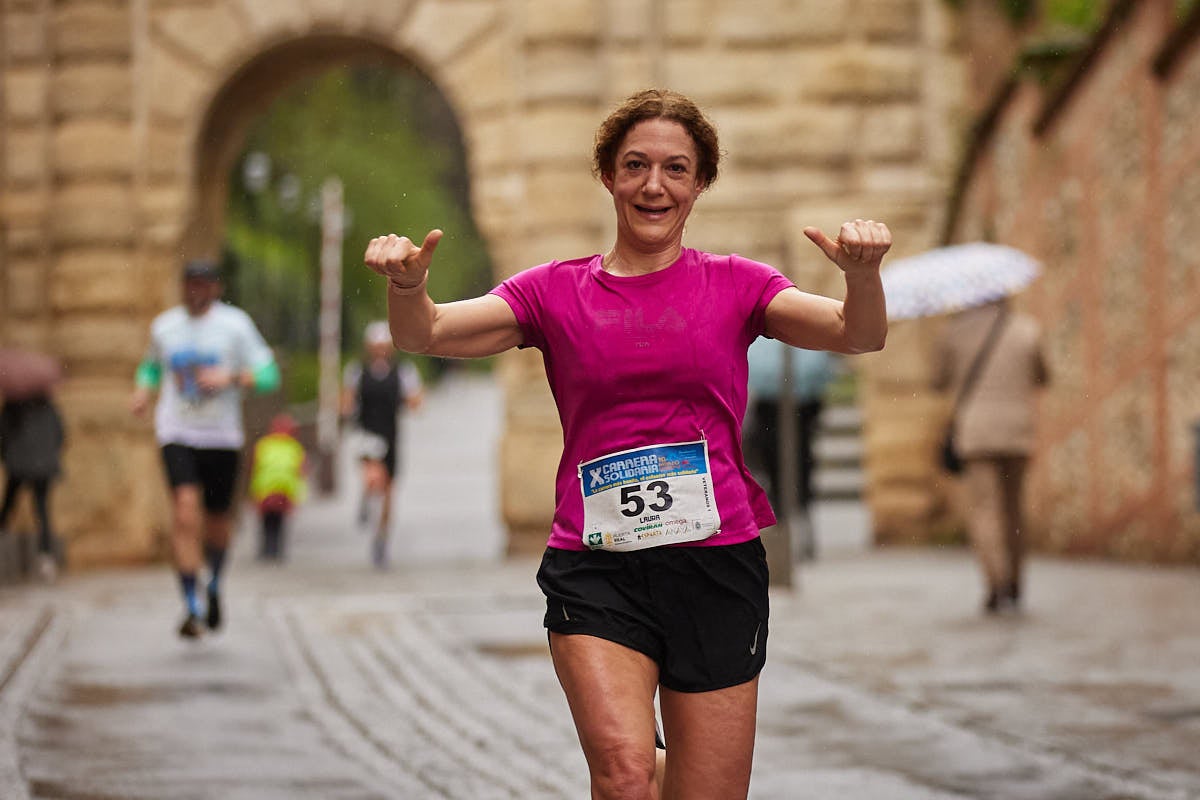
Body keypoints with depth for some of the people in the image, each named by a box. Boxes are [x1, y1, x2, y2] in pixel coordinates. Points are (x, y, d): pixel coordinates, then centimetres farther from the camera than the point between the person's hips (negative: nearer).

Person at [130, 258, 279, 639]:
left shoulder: (235, 325, -3)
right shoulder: (164, 326, 6)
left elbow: (268, 375, -4)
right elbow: (151, 365, 26)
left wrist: (229, 378, -20)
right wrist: (142, 392, 5)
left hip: (222, 437, 0)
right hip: (177, 434, 0)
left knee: (218, 519, 9)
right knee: (185, 509, -19)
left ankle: (214, 583, 42)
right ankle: (191, 607, -18)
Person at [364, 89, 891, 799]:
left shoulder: (735, 285, 8)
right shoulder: (556, 292, 9)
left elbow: (859, 335, -5)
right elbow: (425, 335, -1)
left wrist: (863, 273, -28)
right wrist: (407, 285, -24)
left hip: (717, 561, 1)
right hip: (595, 571, -1)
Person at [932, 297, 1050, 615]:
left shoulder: (956, 328, -1)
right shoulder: (1026, 329, 3)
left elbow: (940, 382, 7)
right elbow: (1043, 378, 15)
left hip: (974, 430, -3)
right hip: (1017, 430, 3)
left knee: (982, 509, -7)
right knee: (1012, 506, 16)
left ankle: (996, 582, -25)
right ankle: (1014, 587, 20)